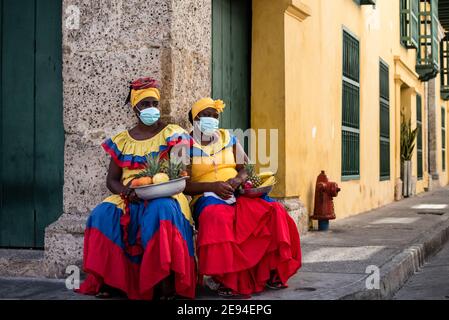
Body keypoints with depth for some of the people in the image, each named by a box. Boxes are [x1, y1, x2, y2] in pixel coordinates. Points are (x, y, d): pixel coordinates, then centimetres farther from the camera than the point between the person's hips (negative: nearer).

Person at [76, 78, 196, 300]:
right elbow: (111, 180, 12)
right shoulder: (121, 141, 14)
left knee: (161, 211, -38)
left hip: (164, 196, -3)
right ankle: (109, 280, -22)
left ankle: (166, 282, -34)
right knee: (103, 214, -27)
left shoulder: (173, 135, 6)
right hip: (128, 199, 3)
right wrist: (125, 190, -12)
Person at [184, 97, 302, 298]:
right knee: (218, 217, -40)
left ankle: (270, 272, -13)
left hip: (238, 194, 4)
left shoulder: (229, 138, 17)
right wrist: (213, 186, -19)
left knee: (274, 210, -22)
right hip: (208, 197, -4)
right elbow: (183, 185, -5)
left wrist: (237, 179, -9)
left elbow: (246, 169, 15)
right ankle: (227, 280, -33)